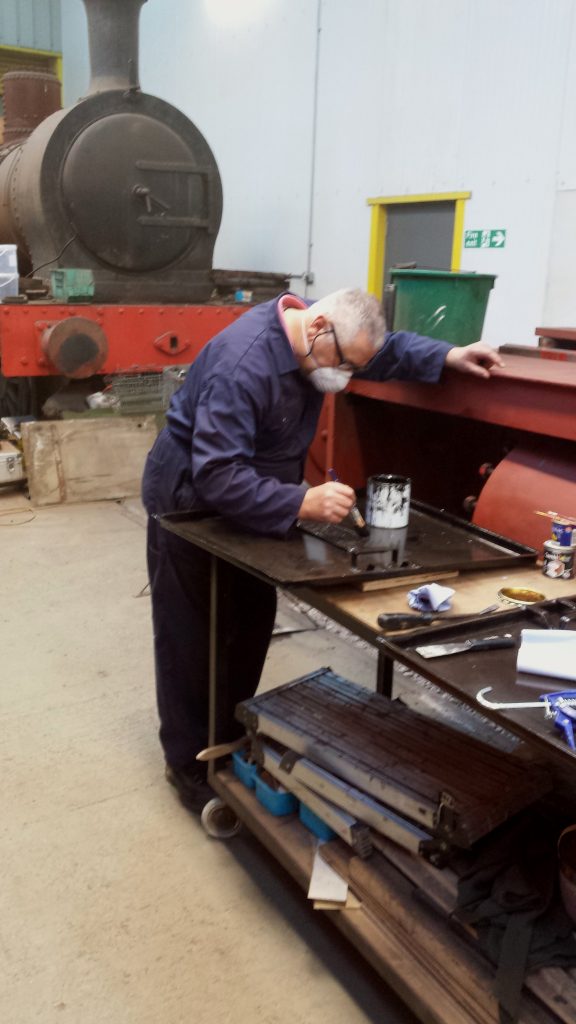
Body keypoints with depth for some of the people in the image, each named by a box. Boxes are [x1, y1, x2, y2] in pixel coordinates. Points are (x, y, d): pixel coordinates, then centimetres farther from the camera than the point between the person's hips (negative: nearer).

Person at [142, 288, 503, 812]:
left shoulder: (314, 340, -8)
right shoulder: (242, 364, -34)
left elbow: (387, 348, 9)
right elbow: (217, 478, -38)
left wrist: (448, 356, -4)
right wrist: (303, 503, -44)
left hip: (248, 503, 8)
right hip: (189, 504, -8)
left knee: (252, 623, 13)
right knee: (191, 637, 2)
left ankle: (231, 737, 31)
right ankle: (188, 761, 18)